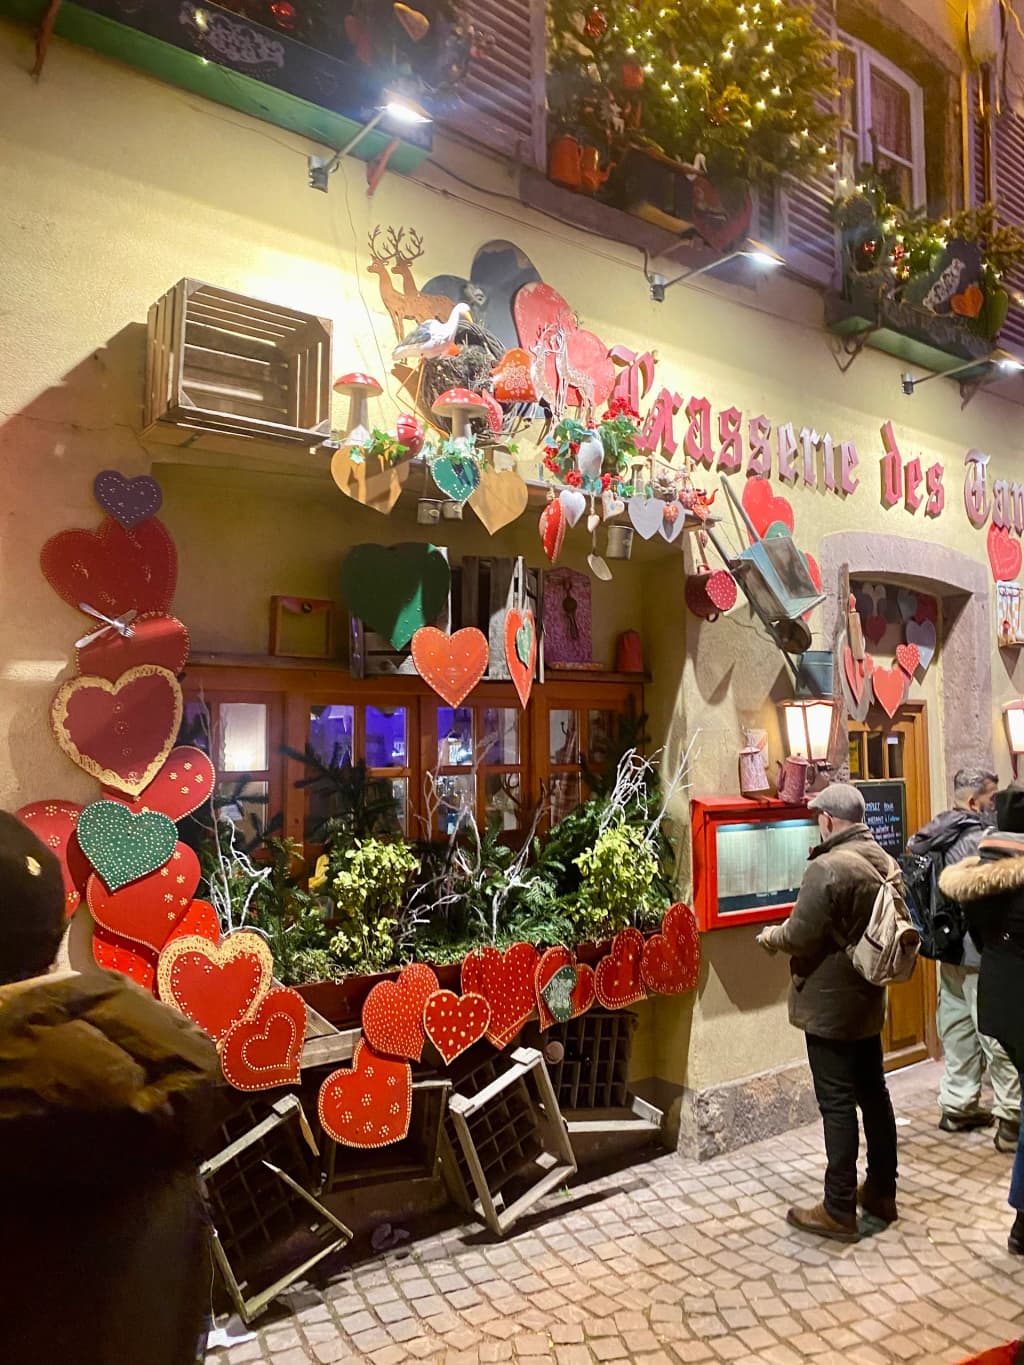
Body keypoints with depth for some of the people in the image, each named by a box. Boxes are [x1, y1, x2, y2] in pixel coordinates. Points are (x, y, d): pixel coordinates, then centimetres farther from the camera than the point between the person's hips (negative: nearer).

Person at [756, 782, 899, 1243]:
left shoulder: (826, 867, -24)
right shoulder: (884, 862, 4)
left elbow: (800, 937, -21)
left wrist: (771, 936, 0)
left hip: (830, 1005, -8)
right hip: (868, 998, 9)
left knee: (837, 1105, 0)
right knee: (873, 1094, 19)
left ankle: (839, 1212, 10)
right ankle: (881, 1191, 33)